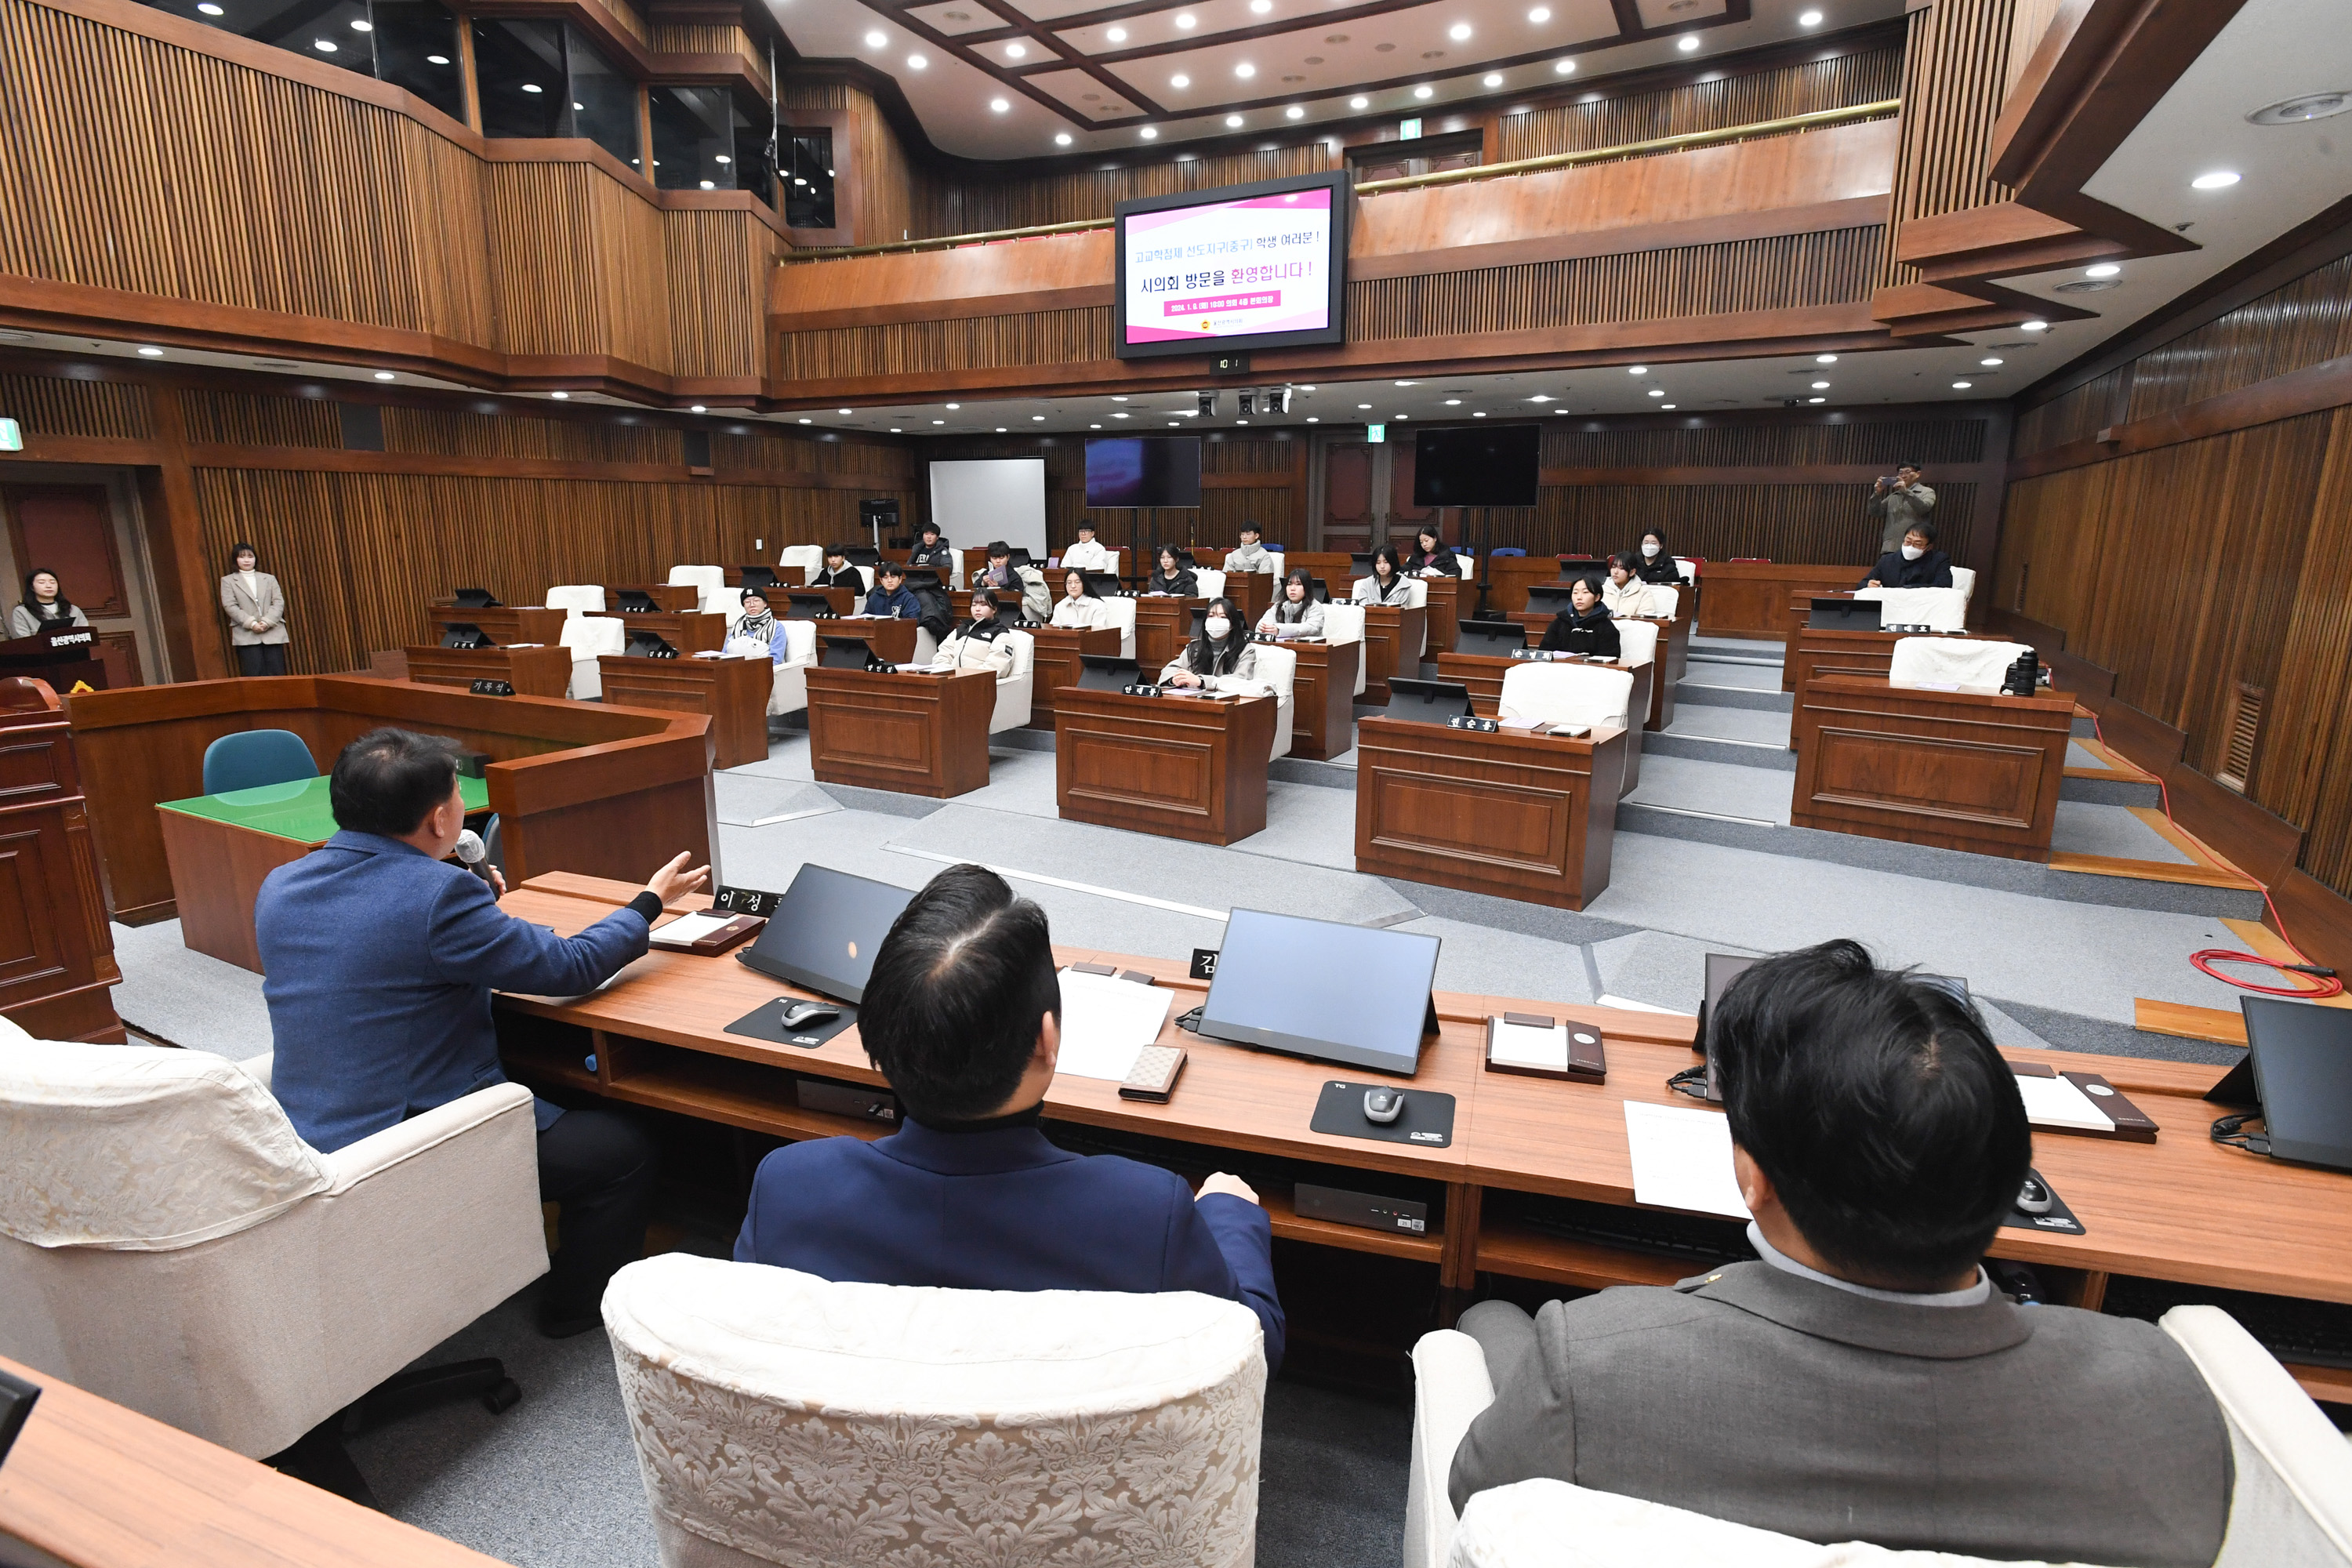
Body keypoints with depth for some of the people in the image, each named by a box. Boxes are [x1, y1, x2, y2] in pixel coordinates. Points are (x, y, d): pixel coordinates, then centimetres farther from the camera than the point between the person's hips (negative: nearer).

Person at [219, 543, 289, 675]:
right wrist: (252, 623, -13)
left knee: (276, 676, -5)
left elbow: (279, 602, 7)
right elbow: (230, 606, 1)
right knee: (254, 678, -10)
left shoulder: (269, 579, 19)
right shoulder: (228, 581, 13)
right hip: (246, 636, -2)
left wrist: (267, 622, -9)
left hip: (273, 633, 2)